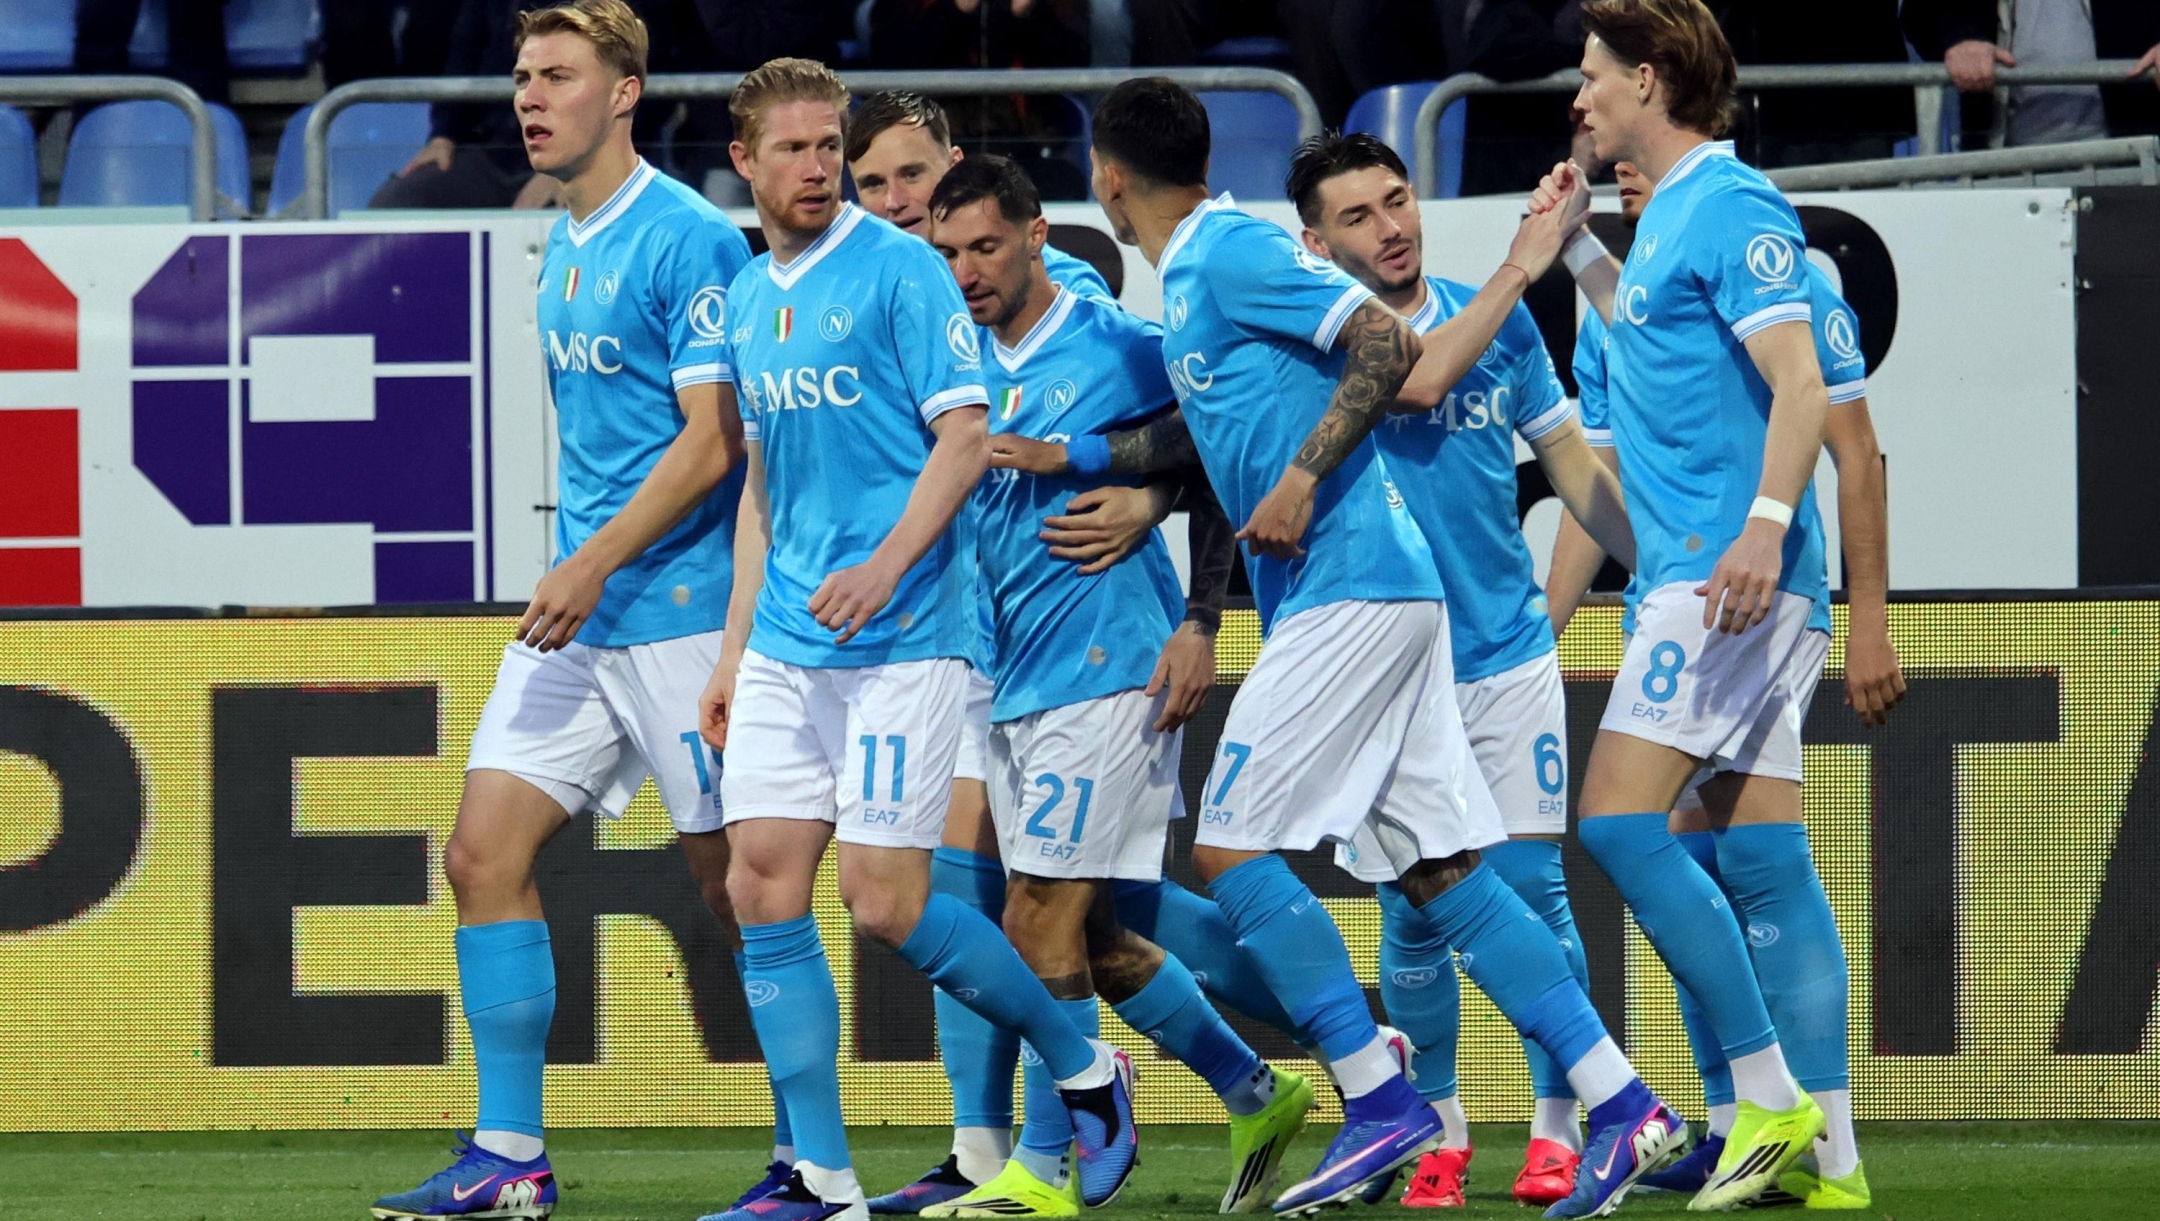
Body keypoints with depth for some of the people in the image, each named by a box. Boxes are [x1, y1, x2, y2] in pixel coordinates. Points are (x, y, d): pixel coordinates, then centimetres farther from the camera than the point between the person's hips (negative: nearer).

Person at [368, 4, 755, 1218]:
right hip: (581, 614, 9)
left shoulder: (687, 240, -12)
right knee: (485, 851, 0)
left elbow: (711, 440, -17)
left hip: (679, 610, -9)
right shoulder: (565, 248, 15)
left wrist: (597, 564, -22)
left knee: (738, 882, -2)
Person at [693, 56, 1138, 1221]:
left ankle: (1087, 1072, 11)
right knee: (762, 892, -2)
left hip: (900, 637, -7)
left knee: (885, 901, -9)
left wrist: (886, 565, -23)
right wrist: (733, 653, 18)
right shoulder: (747, 300, 15)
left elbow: (966, 437, -10)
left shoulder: (899, 270, -6)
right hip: (787, 644, 7)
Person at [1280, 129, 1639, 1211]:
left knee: (1532, 883, -4)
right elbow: (1413, 377, -23)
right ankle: (1438, 1127, 14)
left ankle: (1555, 1129, 4)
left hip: (1508, 652, 2)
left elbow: (1571, 461, 12)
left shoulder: (1499, 320, 6)